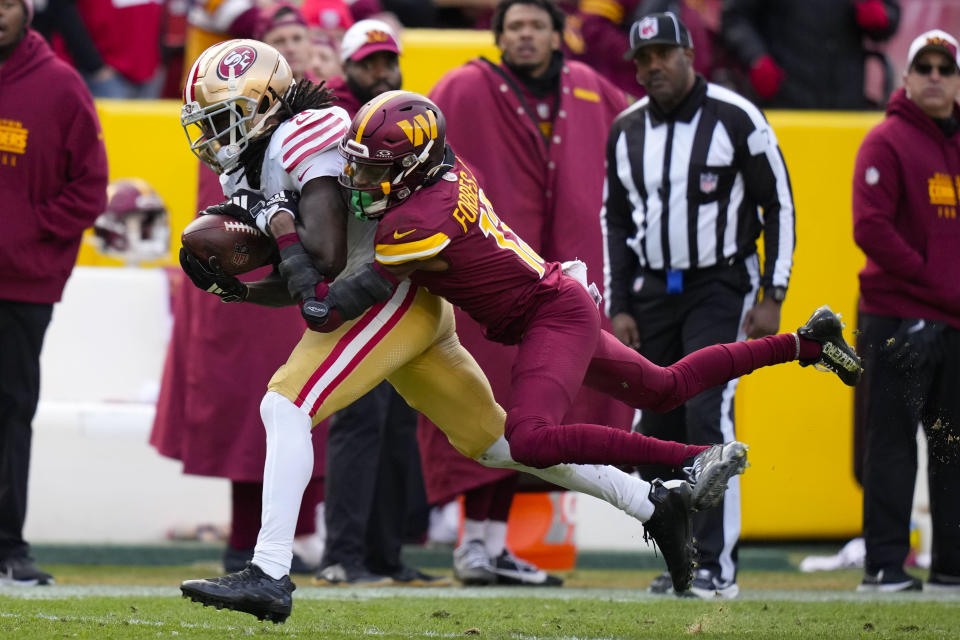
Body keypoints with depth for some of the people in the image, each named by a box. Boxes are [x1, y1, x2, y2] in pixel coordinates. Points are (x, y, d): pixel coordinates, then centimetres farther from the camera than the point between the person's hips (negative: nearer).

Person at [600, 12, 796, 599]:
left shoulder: (736, 119, -8)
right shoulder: (627, 131, 7)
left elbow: (779, 206, -5)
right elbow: (617, 221, 15)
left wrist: (772, 297, -10)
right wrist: (619, 308, 8)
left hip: (719, 287, -5)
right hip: (653, 291, 5)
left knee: (708, 419, -17)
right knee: (659, 431, 4)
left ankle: (718, 566, -17)